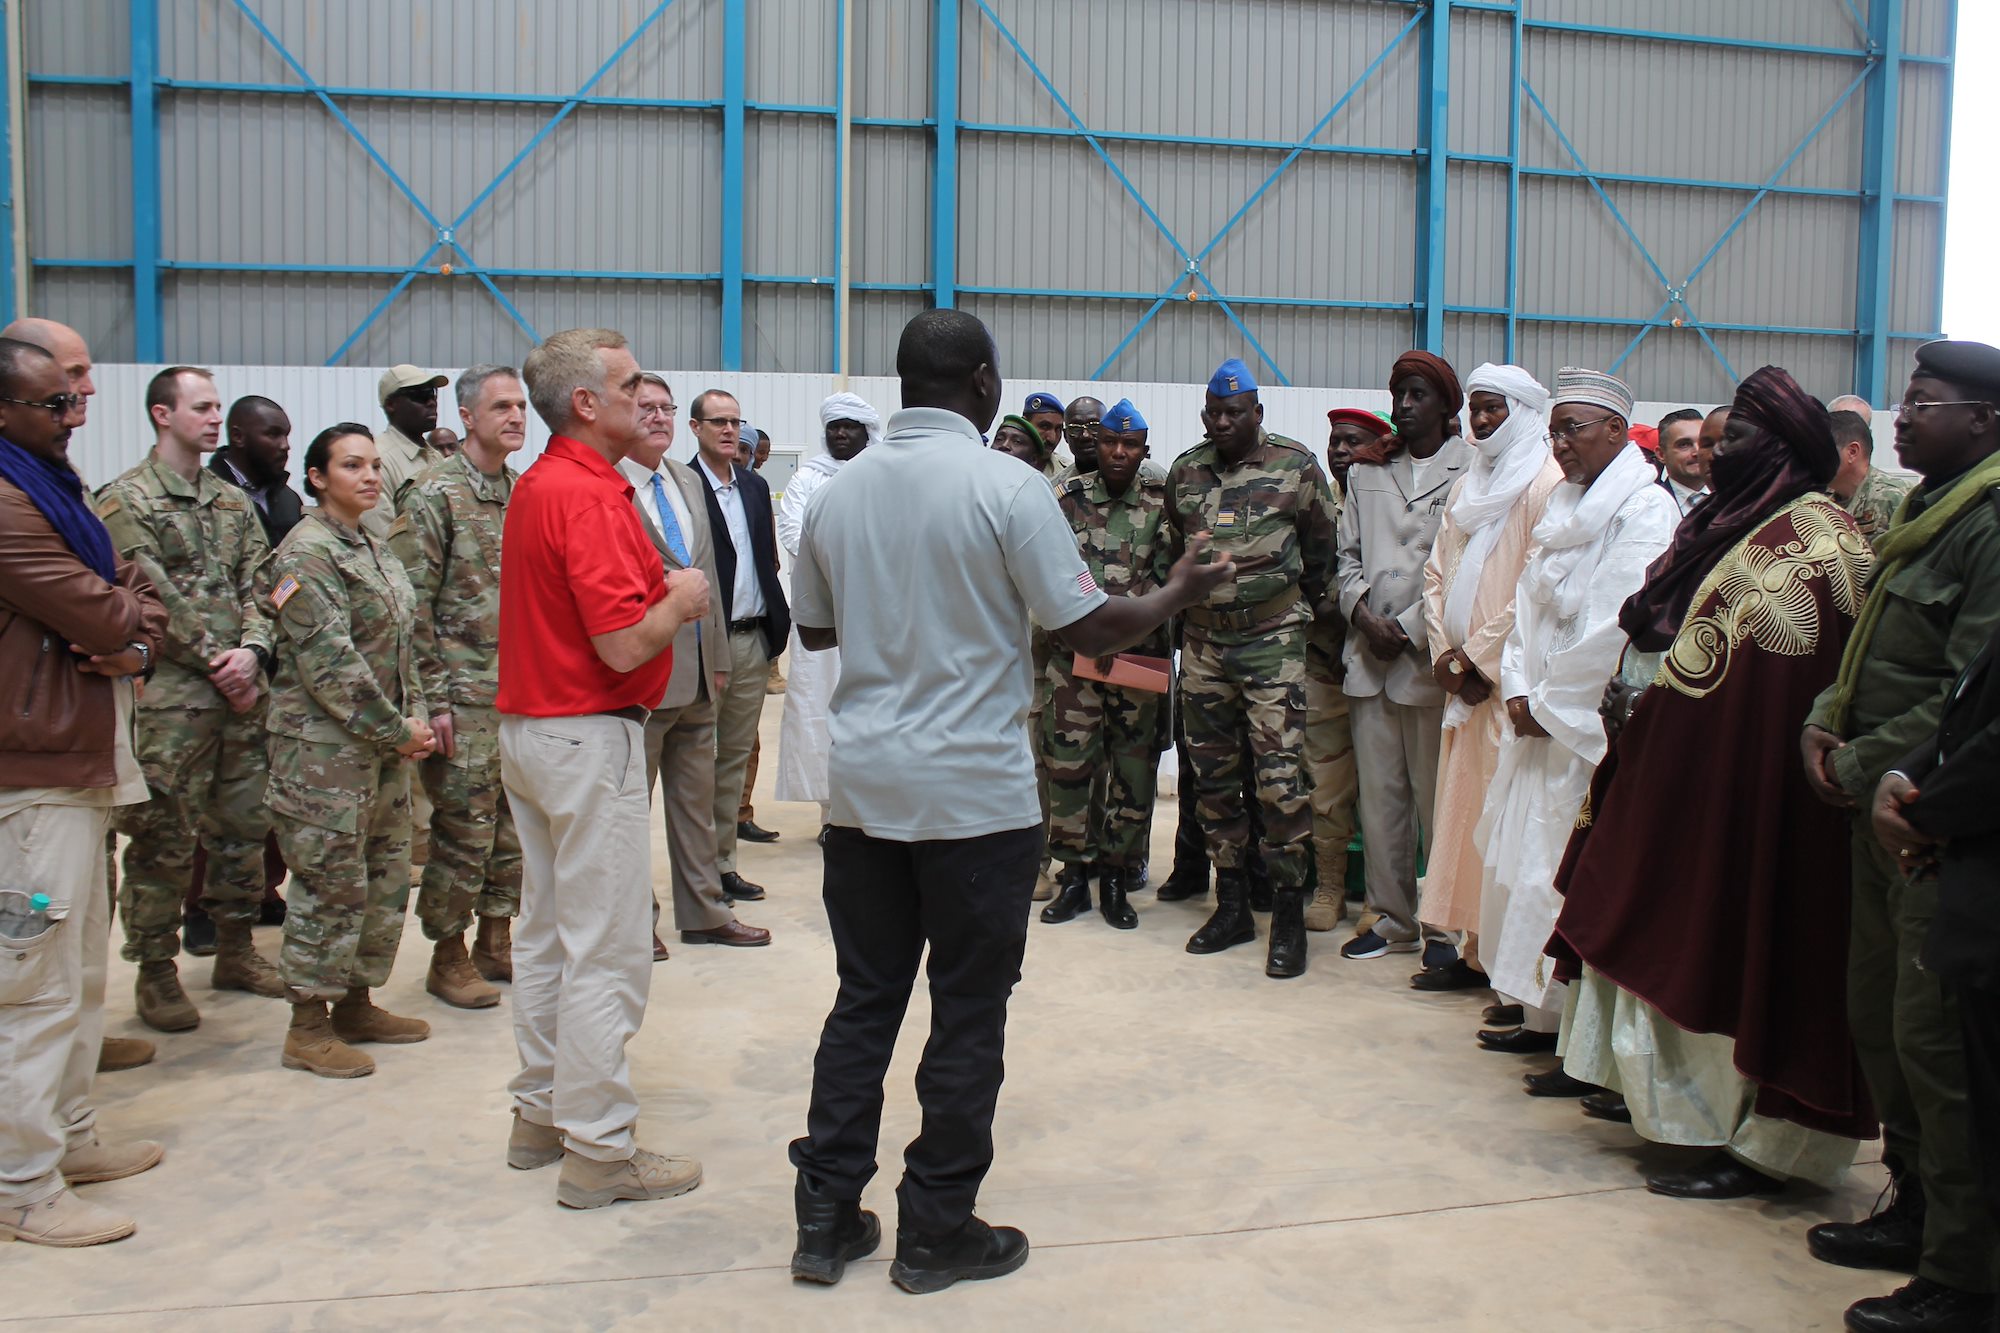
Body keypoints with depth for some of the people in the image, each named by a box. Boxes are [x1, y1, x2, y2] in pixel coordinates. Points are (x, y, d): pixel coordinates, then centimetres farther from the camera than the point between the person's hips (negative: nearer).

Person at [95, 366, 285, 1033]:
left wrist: (253, 650, -10)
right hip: (169, 697, -6)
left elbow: (259, 588, 8)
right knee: (162, 841, 0)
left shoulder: (234, 501, 15)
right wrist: (217, 661, -13)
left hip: (242, 695, 6)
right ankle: (155, 972, 12)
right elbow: (154, 600, -12)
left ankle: (235, 950, 27)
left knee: (244, 827, 13)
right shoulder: (125, 500, -4)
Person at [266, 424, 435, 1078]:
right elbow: (330, 662, -19)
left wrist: (416, 719, 4)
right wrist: (398, 730, -15)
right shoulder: (306, 552, -12)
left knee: (386, 881, 13)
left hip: (385, 747, 9)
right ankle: (308, 1029, 8)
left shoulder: (374, 549, 15)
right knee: (331, 886, -3)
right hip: (325, 747, -9)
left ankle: (357, 1004, 25)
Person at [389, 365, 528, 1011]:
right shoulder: (436, 493, -8)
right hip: (466, 695, -6)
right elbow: (412, 602, -11)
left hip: (522, 692, 7)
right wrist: (433, 698, -14)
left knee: (515, 823, 11)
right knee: (465, 827, -1)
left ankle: (496, 942, 25)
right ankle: (449, 956, 13)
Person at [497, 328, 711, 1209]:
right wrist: (681, 599, -6)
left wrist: (663, 593, 10)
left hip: (527, 730, 10)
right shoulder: (591, 497, -19)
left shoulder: (535, 484, 12)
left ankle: (541, 1116, 28)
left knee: (548, 930, 17)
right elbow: (624, 646, -24)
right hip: (590, 738, -10)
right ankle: (597, 1150, 5)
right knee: (606, 948, -3)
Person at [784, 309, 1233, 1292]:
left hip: (863, 786, 5)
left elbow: (813, 628, 17)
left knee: (864, 1000, 14)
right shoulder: (1006, 487, -11)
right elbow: (1087, 630, -9)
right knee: (968, 1015, 7)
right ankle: (937, 1231, 17)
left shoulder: (840, 493, 5)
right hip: (975, 793, -5)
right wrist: (1180, 592, 7)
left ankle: (825, 1218, 20)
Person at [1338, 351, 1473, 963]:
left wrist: (1409, 628, -10)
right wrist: (1361, 613, -2)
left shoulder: (1469, 470, -1)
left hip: (1430, 656, -5)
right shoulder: (1367, 471, 17)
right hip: (1369, 655, 5)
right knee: (1378, 793, 8)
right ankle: (1392, 917, 18)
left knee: (1438, 796, -1)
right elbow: (1347, 552, 15)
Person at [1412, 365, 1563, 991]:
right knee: (1463, 810, 8)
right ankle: (1476, 950, 15)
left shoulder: (1548, 484, -8)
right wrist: (1445, 653, 2)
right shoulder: (1468, 487, 19)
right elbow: (1436, 573, 16)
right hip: (1465, 679, 8)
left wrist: (1476, 655, -12)